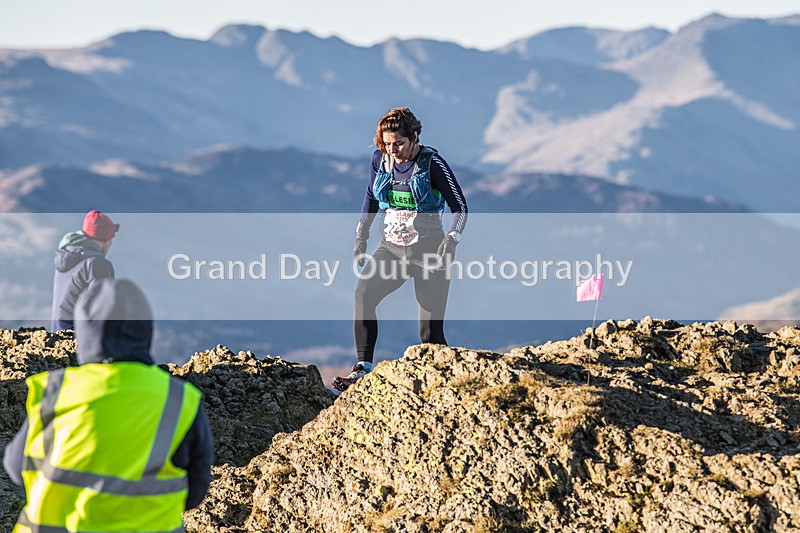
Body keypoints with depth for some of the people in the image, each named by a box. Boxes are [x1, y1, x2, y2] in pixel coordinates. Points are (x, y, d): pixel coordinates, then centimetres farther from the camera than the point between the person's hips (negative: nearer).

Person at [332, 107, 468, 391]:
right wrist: (362, 234, 13)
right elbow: (371, 196, 19)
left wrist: (450, 241, -22)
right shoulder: (380, 159, 1)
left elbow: (459, 208, -7)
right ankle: (363, 368, -27)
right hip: (391, 248, 4)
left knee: (431, 333, -5)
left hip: (428, 251, -4)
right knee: (364, 292, -25)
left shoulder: (432, 163, -12)